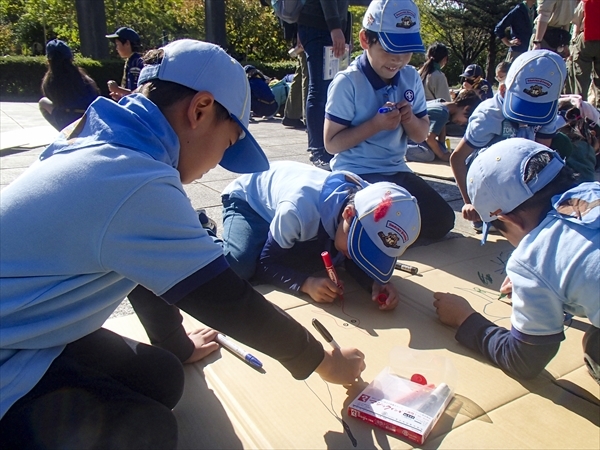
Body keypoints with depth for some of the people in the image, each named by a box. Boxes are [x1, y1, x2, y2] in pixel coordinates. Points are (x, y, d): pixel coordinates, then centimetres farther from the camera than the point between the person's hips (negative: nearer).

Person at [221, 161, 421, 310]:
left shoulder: (371, 206, -27)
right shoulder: (298, 211, -44)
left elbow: (357, 261, -12)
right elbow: (264, 265, -29)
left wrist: (377, 282, -33)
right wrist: (307, 283, -46)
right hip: (248, 198, -5)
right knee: (240, 266, -30)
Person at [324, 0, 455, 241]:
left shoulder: (411, 78, 3)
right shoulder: (347, 82, -15)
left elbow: (421, 136, 10)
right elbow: (332, 143, -14)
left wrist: (410, 120, -13)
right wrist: (376, 124, -23)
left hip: (396, 171, 7)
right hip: (355, 175, -6)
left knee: (442, 221, -2)